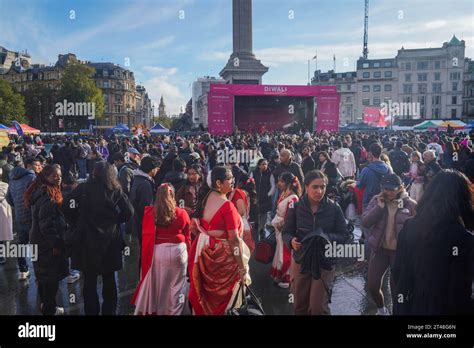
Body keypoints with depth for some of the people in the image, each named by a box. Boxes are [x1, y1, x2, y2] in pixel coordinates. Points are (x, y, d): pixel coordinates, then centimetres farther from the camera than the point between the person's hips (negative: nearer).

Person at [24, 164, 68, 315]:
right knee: (51, 276, 3)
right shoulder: (48, 197, -22)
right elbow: (47, 224, -26)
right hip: (48, 243, -10)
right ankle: (49, 309, 14)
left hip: (39, 240, 10)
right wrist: (55, 244, -19)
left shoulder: (39, 192, 10)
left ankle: (45, 303, 35)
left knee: (44, 274, 21)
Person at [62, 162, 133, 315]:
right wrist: (114, 220, 7)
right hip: (110, 240, 2)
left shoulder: (83, 188, -2)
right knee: (109, 280, 16)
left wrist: (78, 224, 1)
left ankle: (91, 311, 17)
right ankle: (109, 311, 25)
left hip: (88, 240, -1)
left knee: (90, 280, 9)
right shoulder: (116, 190, 1)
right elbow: (129, 212, -8)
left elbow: (67, 207, -12)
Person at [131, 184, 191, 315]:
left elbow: (145, 235, 2)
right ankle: (174, 312, 18)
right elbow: (187, 237, 3)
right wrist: (188, 253, 16)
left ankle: (155, 310, 31)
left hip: (156, 251, 1)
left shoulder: (149, 212, -5)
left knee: (157, 283, 17)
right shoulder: (181, 213, -5)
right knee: (177, 286, 11)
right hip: (177, 251, -1)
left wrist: (146, 254, 14)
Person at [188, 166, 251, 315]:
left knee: (204, 291, 21)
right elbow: (234, 239, -22)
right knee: (219, 295, 9)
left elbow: (194, 224, 12)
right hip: (220, 254, -7)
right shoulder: (227, 206, -22)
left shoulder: (205, 199, 2)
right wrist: (242, 268, -17)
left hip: (203, 250, 7)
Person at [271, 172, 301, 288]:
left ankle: (286, 278, 19)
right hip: (279, 229, 8)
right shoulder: (283, 194, 5)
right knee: (280, 252, 17)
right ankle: (279, 275, 31)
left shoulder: (293, 198, -22)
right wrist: (274, 224, 10)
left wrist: (281, 225, -12)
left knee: (285, 254, 4)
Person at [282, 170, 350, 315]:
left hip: (325, 263, -2)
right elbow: (286, 232, 2)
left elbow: (344, 235, -2)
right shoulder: (296, 207, -4)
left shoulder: (334, 208, -6)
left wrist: (328, 238, -22)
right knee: (300, 306, 16)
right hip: (301, 261, 2)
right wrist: (291, 241, -20)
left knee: (318, 307, -4)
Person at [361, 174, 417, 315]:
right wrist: (379, 206, -19)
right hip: (380, 249, 3)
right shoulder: (377, 200, -2)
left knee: (396, 286, 8)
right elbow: (365, 222, -9)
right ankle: (381, 309, 37)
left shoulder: (411, 204, -10)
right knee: (372, 285, 7)